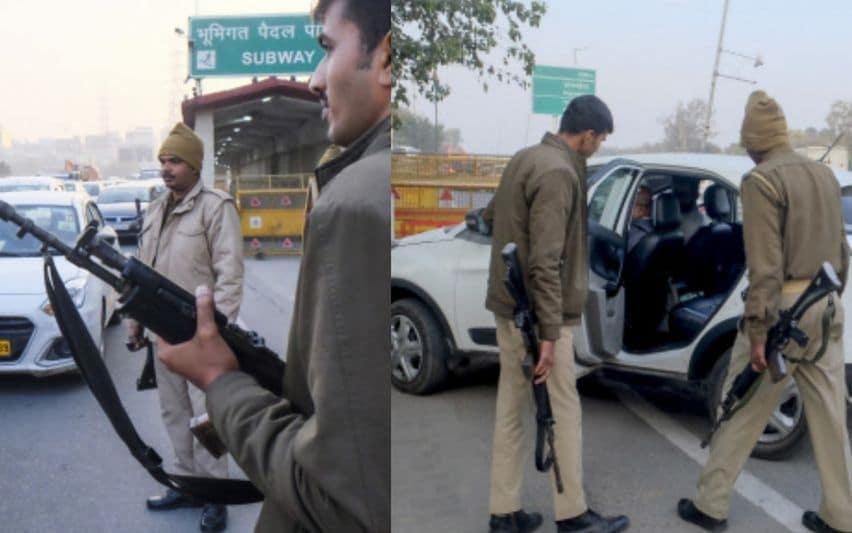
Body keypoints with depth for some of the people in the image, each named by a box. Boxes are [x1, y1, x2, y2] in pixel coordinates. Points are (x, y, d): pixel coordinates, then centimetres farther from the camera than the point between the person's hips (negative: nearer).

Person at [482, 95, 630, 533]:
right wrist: (549, 333, -22)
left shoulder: (525, 158, 9)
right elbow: (545, 263, -24)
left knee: (512, 408, 14)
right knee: (563, 411, 4)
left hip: (507, 305, 9)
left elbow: (491, 216, 22)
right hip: (534, 312, -9)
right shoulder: (559, 172, -19)